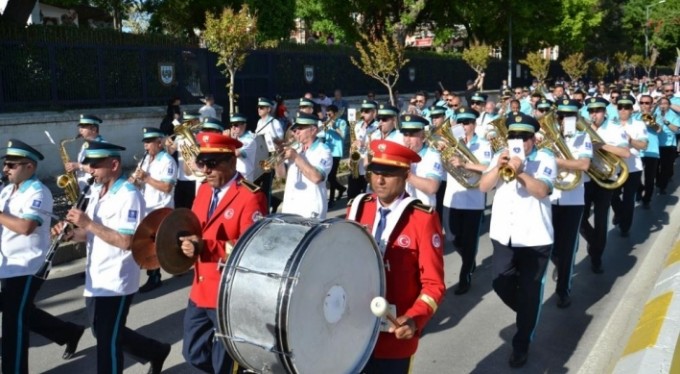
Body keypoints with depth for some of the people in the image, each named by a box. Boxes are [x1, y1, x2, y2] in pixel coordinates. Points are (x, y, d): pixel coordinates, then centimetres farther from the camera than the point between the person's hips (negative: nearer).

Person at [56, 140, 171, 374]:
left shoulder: (129, 196, -18)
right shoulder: (97, 193, 11)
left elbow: (126, 241, -25)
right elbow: (93, 233, 16)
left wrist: (88, 224, -25)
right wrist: (71, 233, -4)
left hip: (116, 283, -9)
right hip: (95, 280, 9)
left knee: (107, 342, 2)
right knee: (105, 336, 20)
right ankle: (157, 351, 37)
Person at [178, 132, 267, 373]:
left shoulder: (251, 197, -18)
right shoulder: (204, 190, 7)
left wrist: (205, 247, -29)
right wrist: (188, 242, -7)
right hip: (201, 290, 8)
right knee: (193, 354, 19)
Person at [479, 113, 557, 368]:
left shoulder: (545, 158, -4)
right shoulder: (500, 157, 7)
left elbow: (542, 190, -18)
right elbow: (483, 187, -3)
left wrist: (520, 172, -31)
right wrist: (499, 167, -17)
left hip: (535, 237, -3)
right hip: (503, 234, 4)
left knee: (529, 292, 4)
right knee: (501, 284, 6)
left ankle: (521, 345, 18)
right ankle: (527, 315, 38)